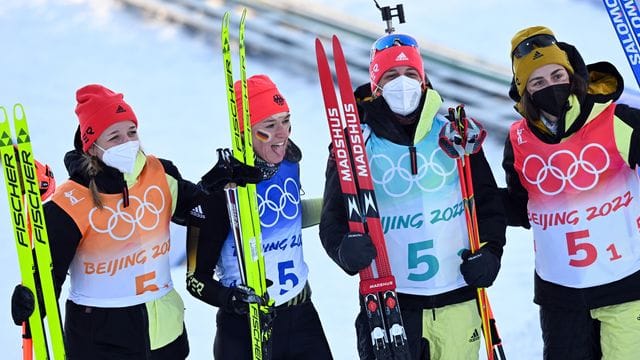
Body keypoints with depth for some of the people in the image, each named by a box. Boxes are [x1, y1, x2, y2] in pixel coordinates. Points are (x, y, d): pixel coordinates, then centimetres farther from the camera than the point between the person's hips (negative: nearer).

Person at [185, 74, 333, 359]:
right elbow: (196, 277, -14)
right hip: (244, 327, -5)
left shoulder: (290, 159, -2)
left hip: (301, 316, 5)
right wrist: (229, 297, -31)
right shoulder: (220, 186, -18)